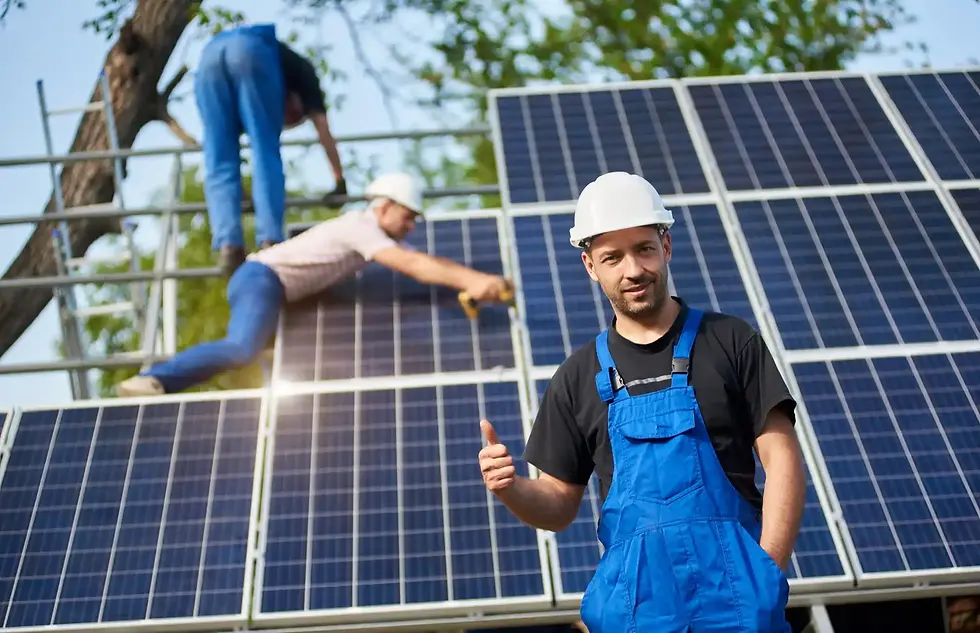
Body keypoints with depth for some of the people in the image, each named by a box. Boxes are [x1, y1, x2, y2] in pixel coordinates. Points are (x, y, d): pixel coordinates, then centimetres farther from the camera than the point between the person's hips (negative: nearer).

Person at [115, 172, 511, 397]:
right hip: (261, 278, -11)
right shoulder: (361, 227, -13)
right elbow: (413, 265, -24)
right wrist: (471, 281, -28)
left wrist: (477, 279, 7)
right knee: (243, 350, -32)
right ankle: (150, 380, -32)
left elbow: (425, 261, 16)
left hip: (267, 285, 11)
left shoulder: (369, 233, 16)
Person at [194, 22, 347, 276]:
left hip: (210, 53, 4)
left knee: (219, 160, 2)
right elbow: (323, 130, 27)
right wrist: (340, 183, 29)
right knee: (266, 153, 0)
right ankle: (270, 243, -14)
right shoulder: (302, 71, 34)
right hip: (252, 51, -4)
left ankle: (228, 246, -15)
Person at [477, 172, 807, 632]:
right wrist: (508, 488, -10)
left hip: (735, 595, -2)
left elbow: (782, 461, 0)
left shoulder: (730, 341, 4)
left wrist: (767, 577, -9)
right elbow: (559, 508, 11)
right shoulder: (578, 377, 10)